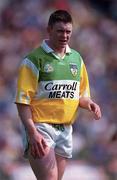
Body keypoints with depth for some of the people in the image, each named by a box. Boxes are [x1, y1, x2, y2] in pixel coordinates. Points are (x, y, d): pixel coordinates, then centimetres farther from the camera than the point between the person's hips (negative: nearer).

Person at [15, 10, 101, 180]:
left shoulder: (76, 59, 12)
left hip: (65, 130, 6)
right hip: (41, 128, -6)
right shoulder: (34, 60, -6)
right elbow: (23, 100, -10)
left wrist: (89, 103, -2)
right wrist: (32, 133, -20)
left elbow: (81, 95, 22)